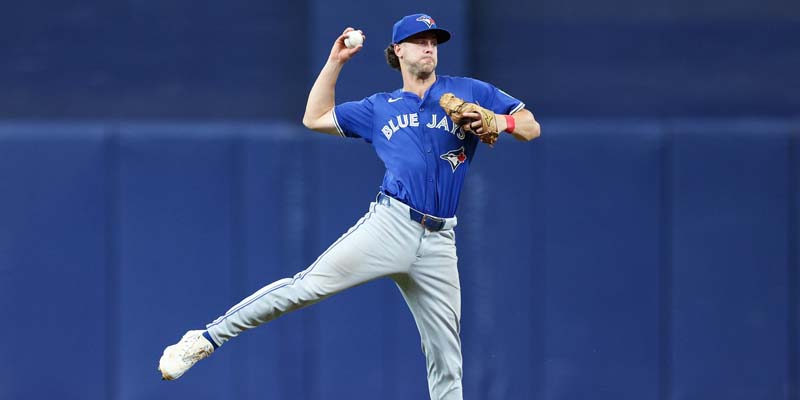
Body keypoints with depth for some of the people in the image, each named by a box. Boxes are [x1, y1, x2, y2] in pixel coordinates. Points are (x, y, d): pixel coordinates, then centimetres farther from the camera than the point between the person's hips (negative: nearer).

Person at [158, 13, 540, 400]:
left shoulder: (469, 91, 13)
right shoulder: (379, 107, 17)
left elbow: (531, 127, 11)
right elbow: (315, 118, 21)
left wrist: (501, 121, -10)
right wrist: (335, 61, 17)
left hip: (438, 243, 1)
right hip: (390, 223, -1)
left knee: (447, 365, 2)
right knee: (307, 285, -19)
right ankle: (206, 339, -14)